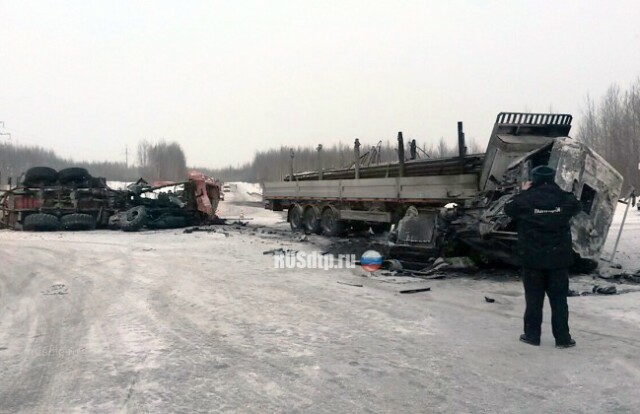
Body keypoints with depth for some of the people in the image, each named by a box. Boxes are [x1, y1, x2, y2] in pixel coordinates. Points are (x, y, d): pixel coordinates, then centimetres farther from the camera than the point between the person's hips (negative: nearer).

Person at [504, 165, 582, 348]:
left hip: (532, 258, -1)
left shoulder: (526, 199, -10)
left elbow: (508, 209, 7)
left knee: (534, 298, 9)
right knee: (559, 299, 9)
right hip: (559, 258, 2)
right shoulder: (564, 198, -3)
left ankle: (532, 335, 15)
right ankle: (562, 338, 13)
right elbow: (577, 206, 19)